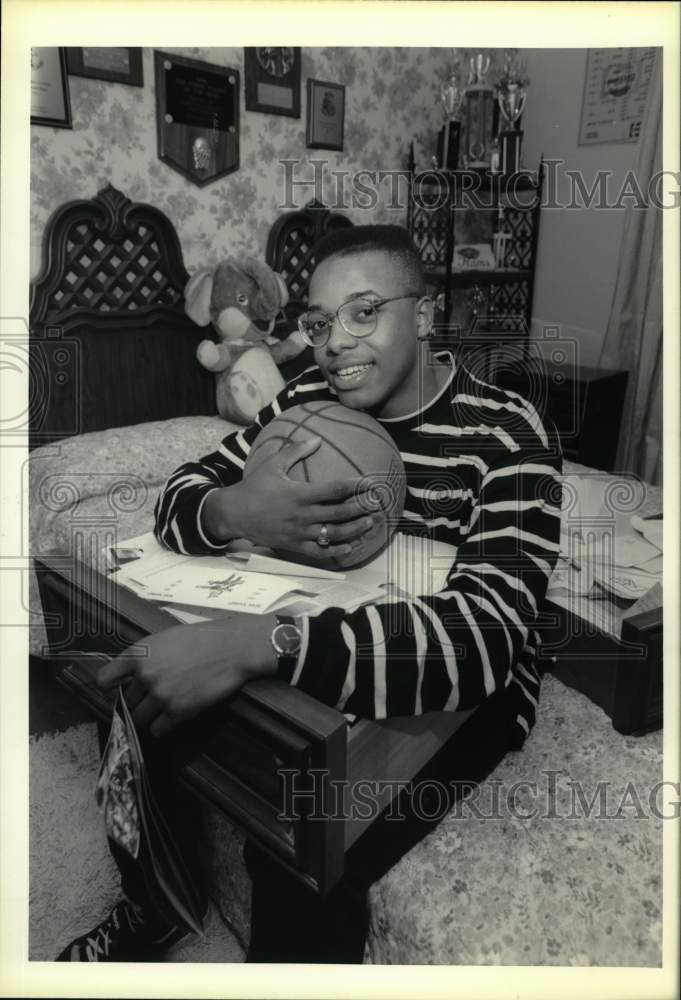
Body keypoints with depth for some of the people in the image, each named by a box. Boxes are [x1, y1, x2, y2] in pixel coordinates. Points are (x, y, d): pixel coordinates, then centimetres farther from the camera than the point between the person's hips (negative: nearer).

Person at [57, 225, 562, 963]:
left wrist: (255, 643, -47)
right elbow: (180, 496, -6)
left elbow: (489, 633, -34)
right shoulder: (308, 400, -3)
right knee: (141, 705, -4)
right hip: (304, 657, 6)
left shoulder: (504, 435, -20)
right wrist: (235, 511, -32)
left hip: (456, 693, -5)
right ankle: (152, 906, 24)